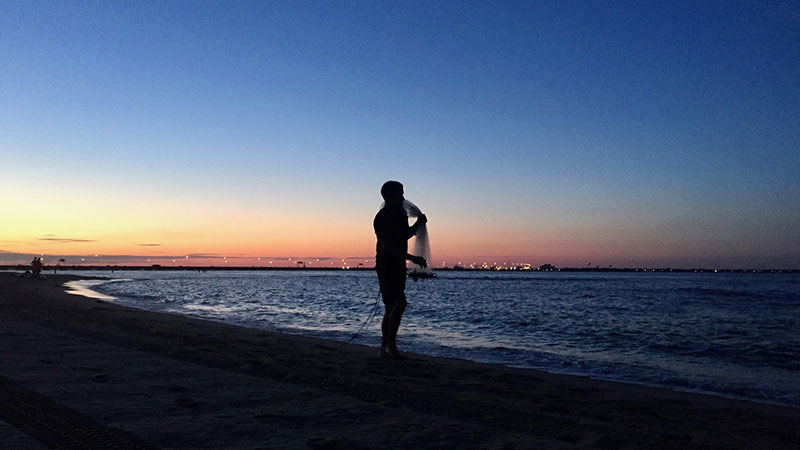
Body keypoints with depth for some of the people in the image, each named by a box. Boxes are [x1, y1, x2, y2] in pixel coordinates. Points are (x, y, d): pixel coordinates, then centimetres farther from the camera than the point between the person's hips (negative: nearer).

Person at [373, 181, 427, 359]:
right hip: (386, 265, -9)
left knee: (391, 307, 9)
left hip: (398, 266, 9)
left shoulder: (400, 214, 13)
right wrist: (412, 258, -25)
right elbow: (387, 246, -21)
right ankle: (390, 344, -13)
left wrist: (417, 224, 8)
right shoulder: (382, 217, -14)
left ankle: (385, 348, 15)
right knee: (399, 302, -19)